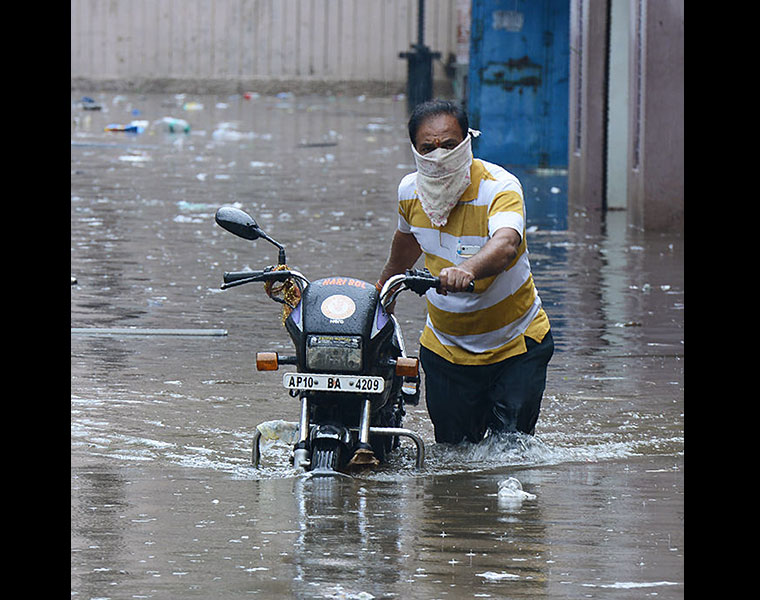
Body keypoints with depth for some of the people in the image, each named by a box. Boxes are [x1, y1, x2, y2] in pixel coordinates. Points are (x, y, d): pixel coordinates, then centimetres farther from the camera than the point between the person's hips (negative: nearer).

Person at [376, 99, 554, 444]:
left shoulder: (499, 188, -23)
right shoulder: (410, 190, -5)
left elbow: (505, 245, -45)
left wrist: (467, 269, -65)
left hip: (516, 348, -4)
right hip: (444, 348, 4)